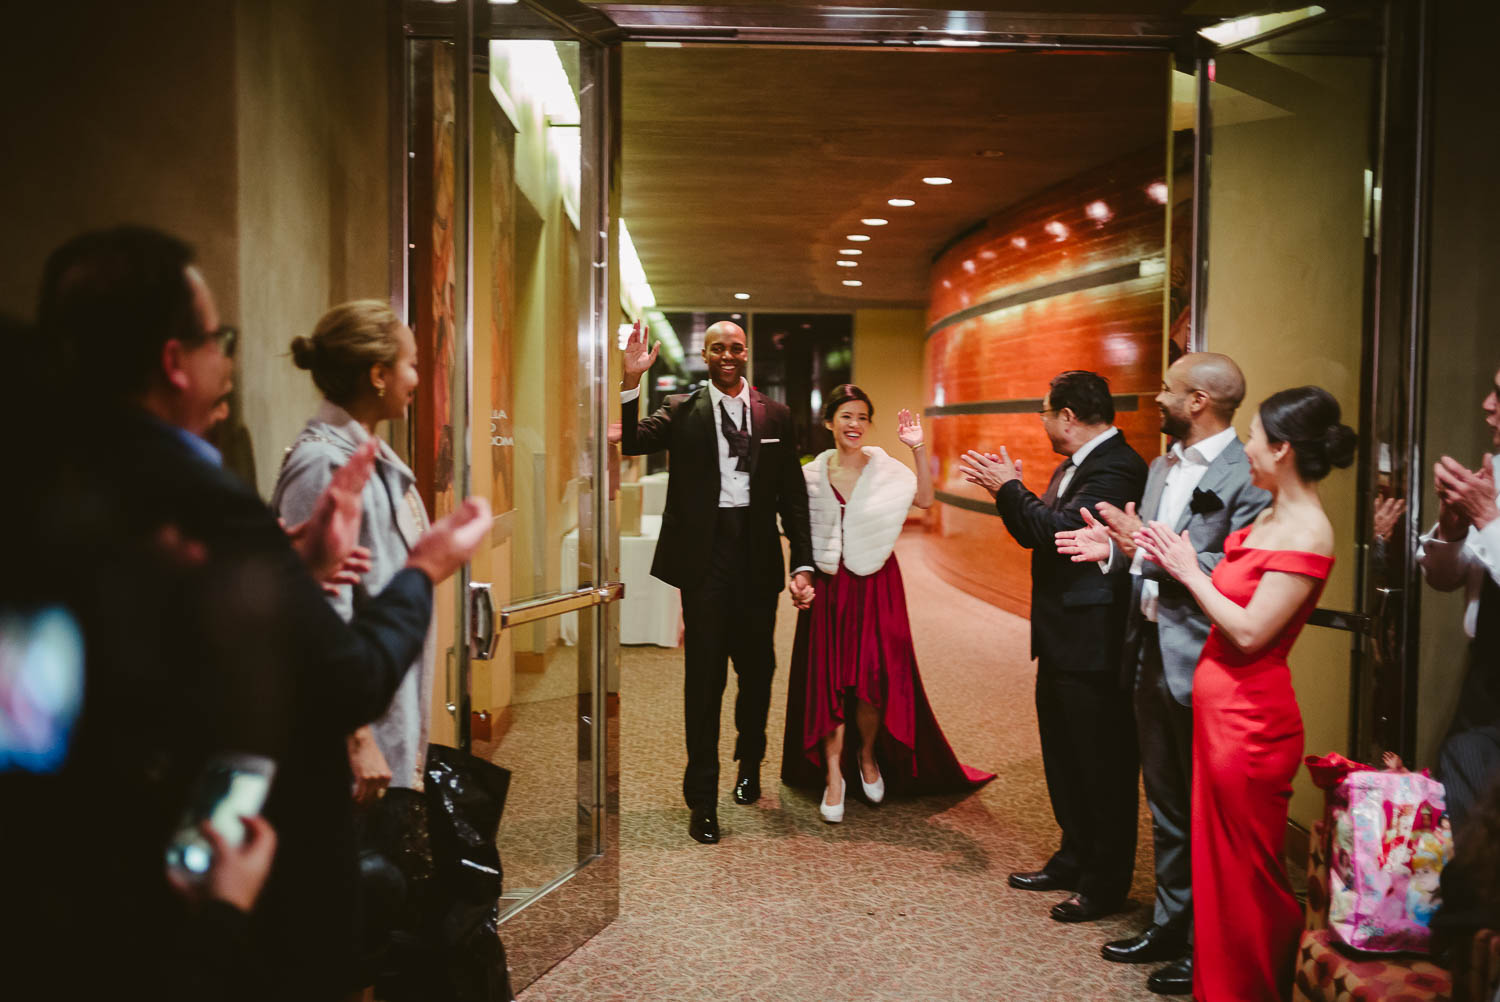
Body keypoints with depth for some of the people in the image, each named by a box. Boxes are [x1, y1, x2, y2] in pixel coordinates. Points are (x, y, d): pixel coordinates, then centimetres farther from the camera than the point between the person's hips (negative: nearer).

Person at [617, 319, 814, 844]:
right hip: (705, 555, -2)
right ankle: (702, 797, 14)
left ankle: (749, 763, 39)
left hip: (758, 555, 2)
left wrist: (803, 564, -1)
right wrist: (631, 380, -24)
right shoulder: (682, 410, 3)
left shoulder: (775, 415, 7)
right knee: (704, 676, 3)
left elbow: (793, 495, 6)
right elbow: (631, 442, -12)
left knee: (757, 668, 13)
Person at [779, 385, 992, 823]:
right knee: (828, 679, 1)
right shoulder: (811, 475, 3)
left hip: (875, 584, -1)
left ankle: (868, 756, 25)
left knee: (874, 678, -3)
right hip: (829, 586, 1)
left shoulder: (884, 467, -2)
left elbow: (925, 498, -16)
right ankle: (833, 774, 12)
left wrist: (919, 449, -23)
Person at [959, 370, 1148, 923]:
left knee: (1102, 764, 3)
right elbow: (1037, 534, 15)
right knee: (1063, 756, 20)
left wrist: (1010, 487, -15)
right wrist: (1007, 490, 4)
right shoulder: (1073, 465, 14)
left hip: (1093, 644, -10)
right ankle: (1074, 859, 35)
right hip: (1062, 639, 10)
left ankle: (1105, 883, 16)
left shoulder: (1117, 468, -18)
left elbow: (1058, 530, -27)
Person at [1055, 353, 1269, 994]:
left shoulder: (1246, 477, -15)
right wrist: (1115, 548, 0)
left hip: (1202, 667, -8)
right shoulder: (1163, 466, 12)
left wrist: (1149, 546, -23)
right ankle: (1169, 927, 35)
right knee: (1165, 806, 19)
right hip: (1152, 657, 8)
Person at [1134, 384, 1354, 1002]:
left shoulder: (1307, 534, -20)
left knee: (1246, 874, 7)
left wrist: (1191, 572, -13)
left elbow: (1249, 632, -22)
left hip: (1249, 720, -9)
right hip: (1219, 707, 9)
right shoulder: (1272, 515, 8)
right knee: (1217, 859, 19)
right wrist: (1173, 560, 4)